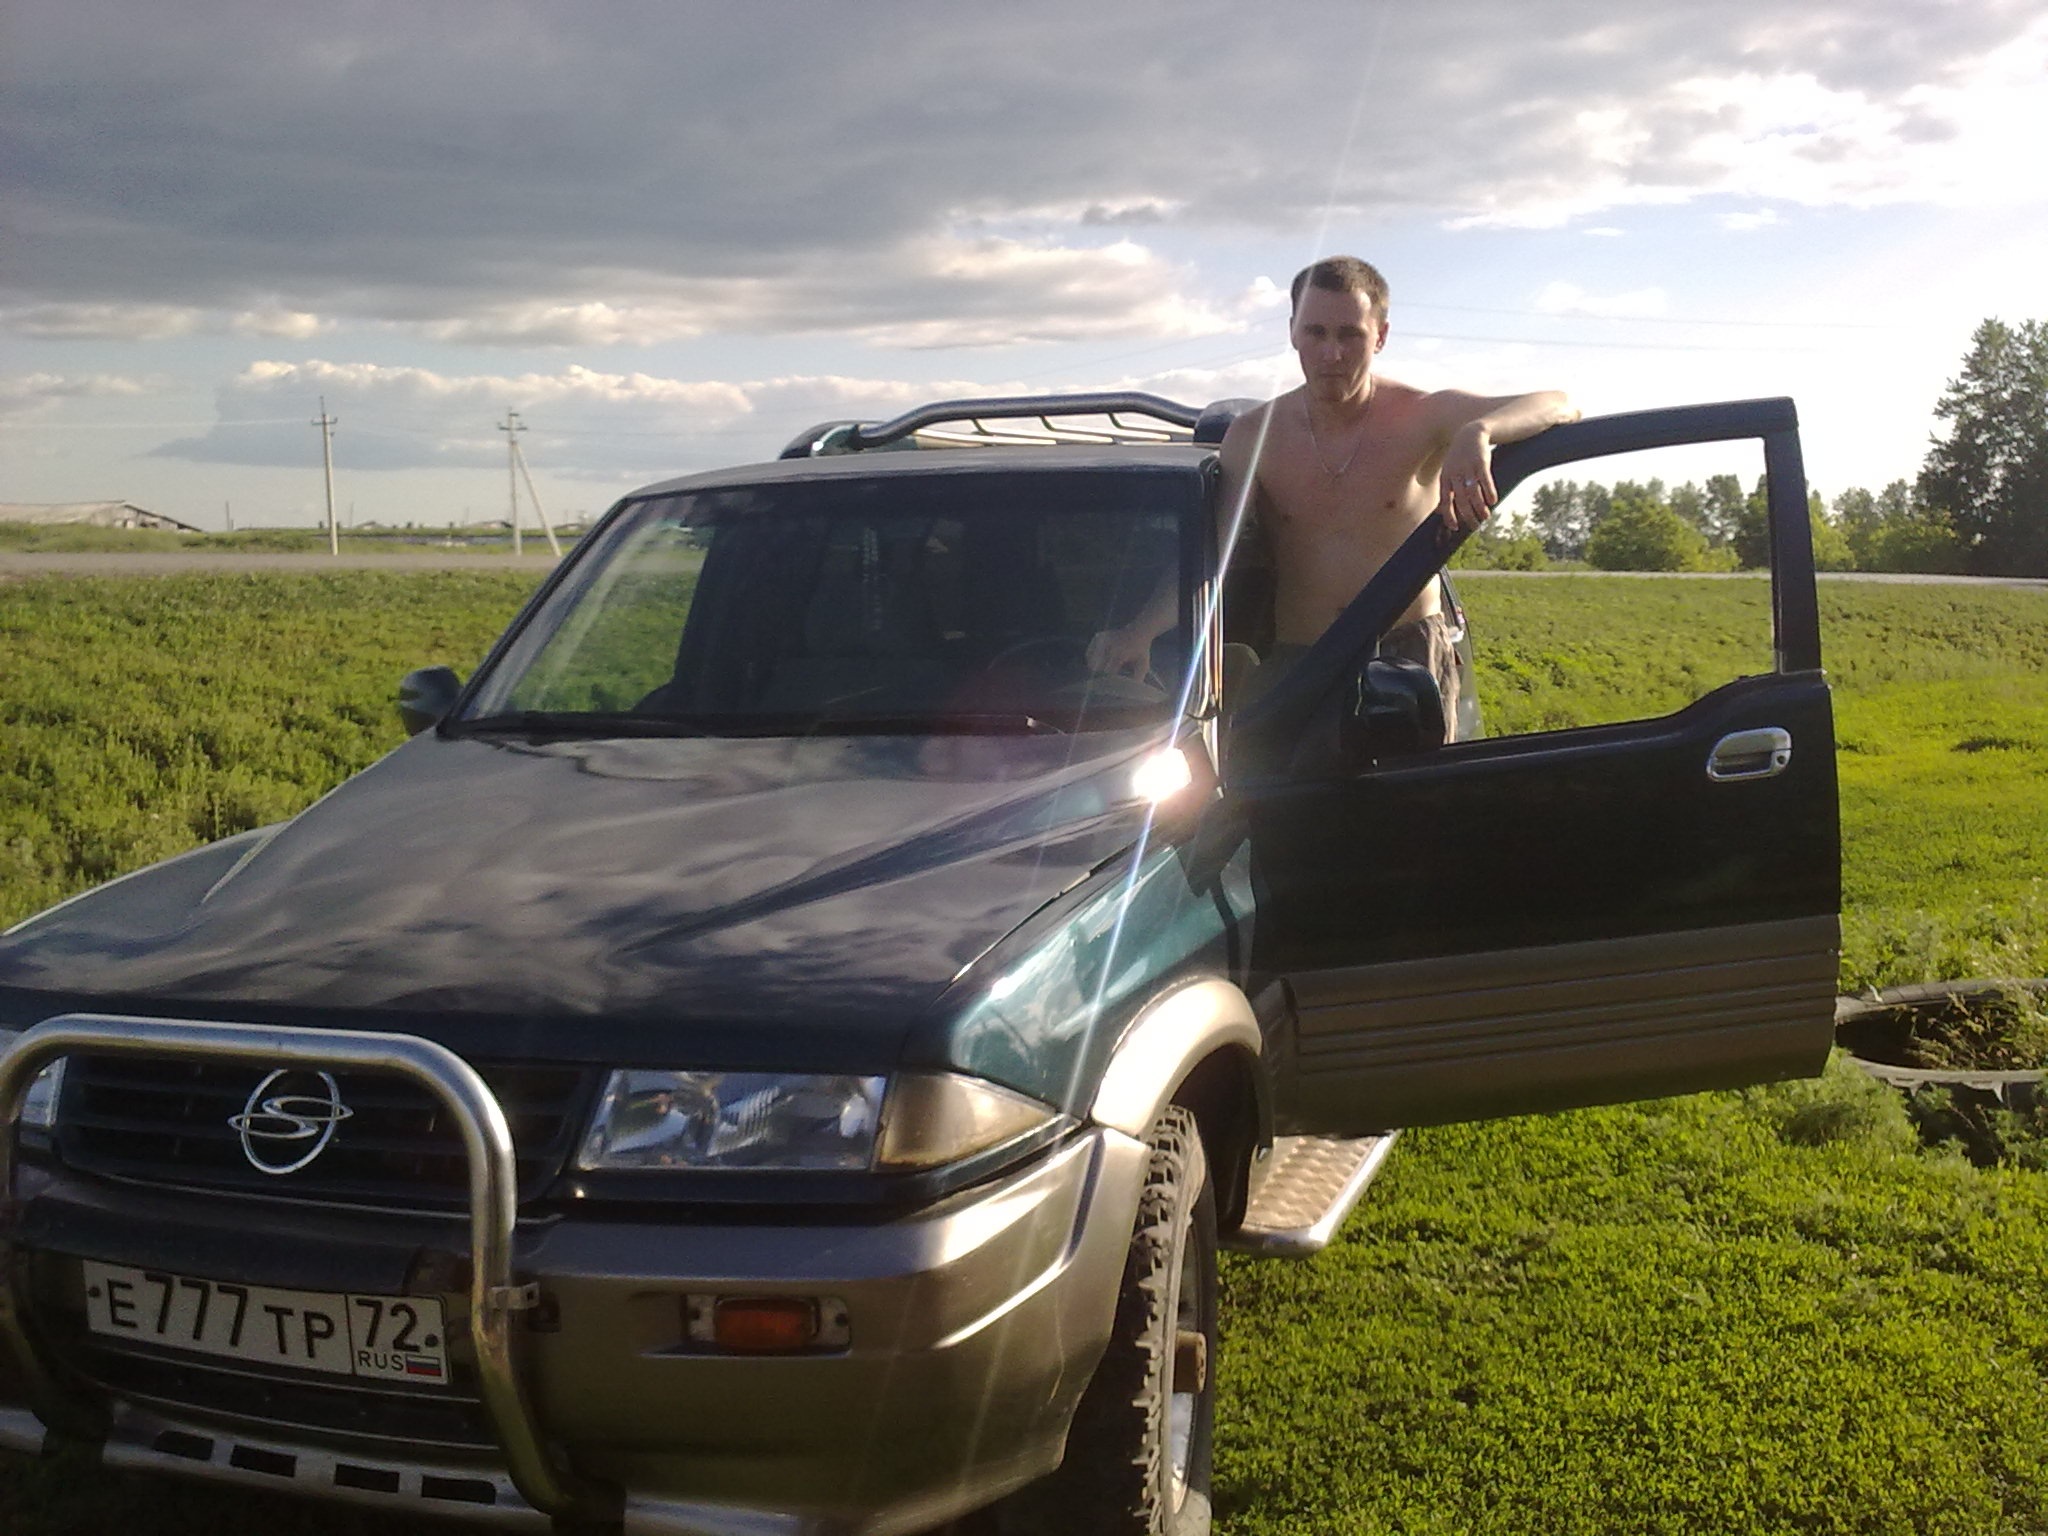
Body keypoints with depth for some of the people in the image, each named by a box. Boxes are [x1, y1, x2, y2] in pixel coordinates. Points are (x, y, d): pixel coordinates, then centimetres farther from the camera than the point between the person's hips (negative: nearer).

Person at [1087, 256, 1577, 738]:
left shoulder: (1422, 417, -4)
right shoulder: (1254, 437, 2)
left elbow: (1558, 406, -13)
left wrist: (1477, 432, -37)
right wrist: (1139, 631, -26)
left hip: (1410, 657, -1)